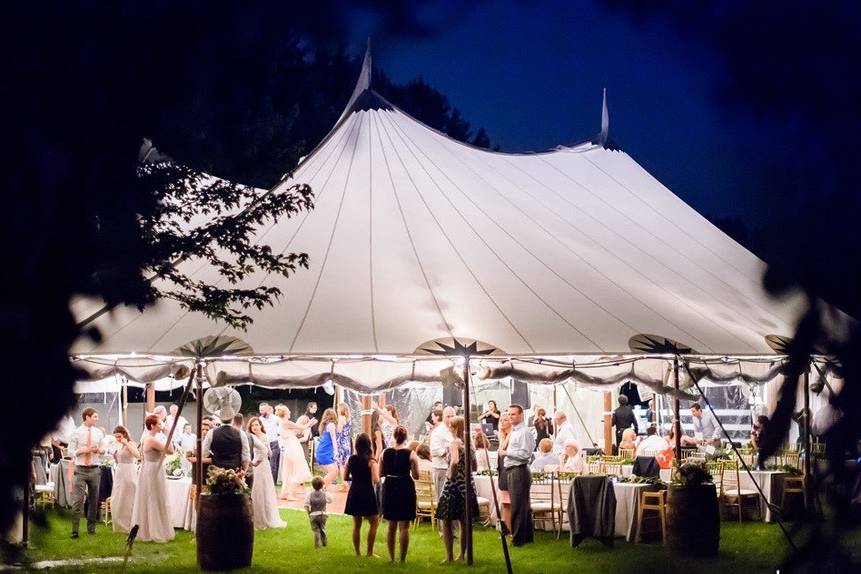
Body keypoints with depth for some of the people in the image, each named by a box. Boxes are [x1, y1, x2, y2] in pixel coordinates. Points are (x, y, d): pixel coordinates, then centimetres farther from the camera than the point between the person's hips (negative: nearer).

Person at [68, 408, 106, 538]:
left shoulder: (98, 432, 7)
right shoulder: (77, 433, -4)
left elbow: (103, 448, 16)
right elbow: (71, 451, -3)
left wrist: (99, 450, -6)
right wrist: (83, 450, -18)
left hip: (94, 469, 4)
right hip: (81, 470, -4)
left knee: (94, 500, 10)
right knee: (77, 500, -9)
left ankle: (91, 528, 22)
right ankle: (74, 531, -6)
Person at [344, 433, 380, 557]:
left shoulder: (351, 459, 1)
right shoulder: (371, 461, -12)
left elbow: (345, 478, 5)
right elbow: (375, 480, -19)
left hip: (354, 494, 5)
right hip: (367, 494, -4)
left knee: (356, 525, 11)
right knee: (374, 522, 9)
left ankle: (357, 553, 14)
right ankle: (370, 552, 5)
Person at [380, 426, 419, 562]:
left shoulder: (385, 453, -1)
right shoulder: (410, 454, -10)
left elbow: (380, 473, 4)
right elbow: (416, 475, -8)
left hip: (389, 488, 3)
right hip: (405, 488, -3)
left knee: (392, 525, 15)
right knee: (404, 526, 1)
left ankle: (391, 557, 19)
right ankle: (402, 558, 0)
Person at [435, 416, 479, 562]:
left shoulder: (454, 443, -14)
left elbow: (454, 461, -32)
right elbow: (474, 466, 12)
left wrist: (450, 475, -18)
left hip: (454, 484, -7)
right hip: (467, 483, 7)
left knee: (446, 521, 3)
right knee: (464, 521, 13)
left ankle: (449, 556, 2)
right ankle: (462, 554, 20)